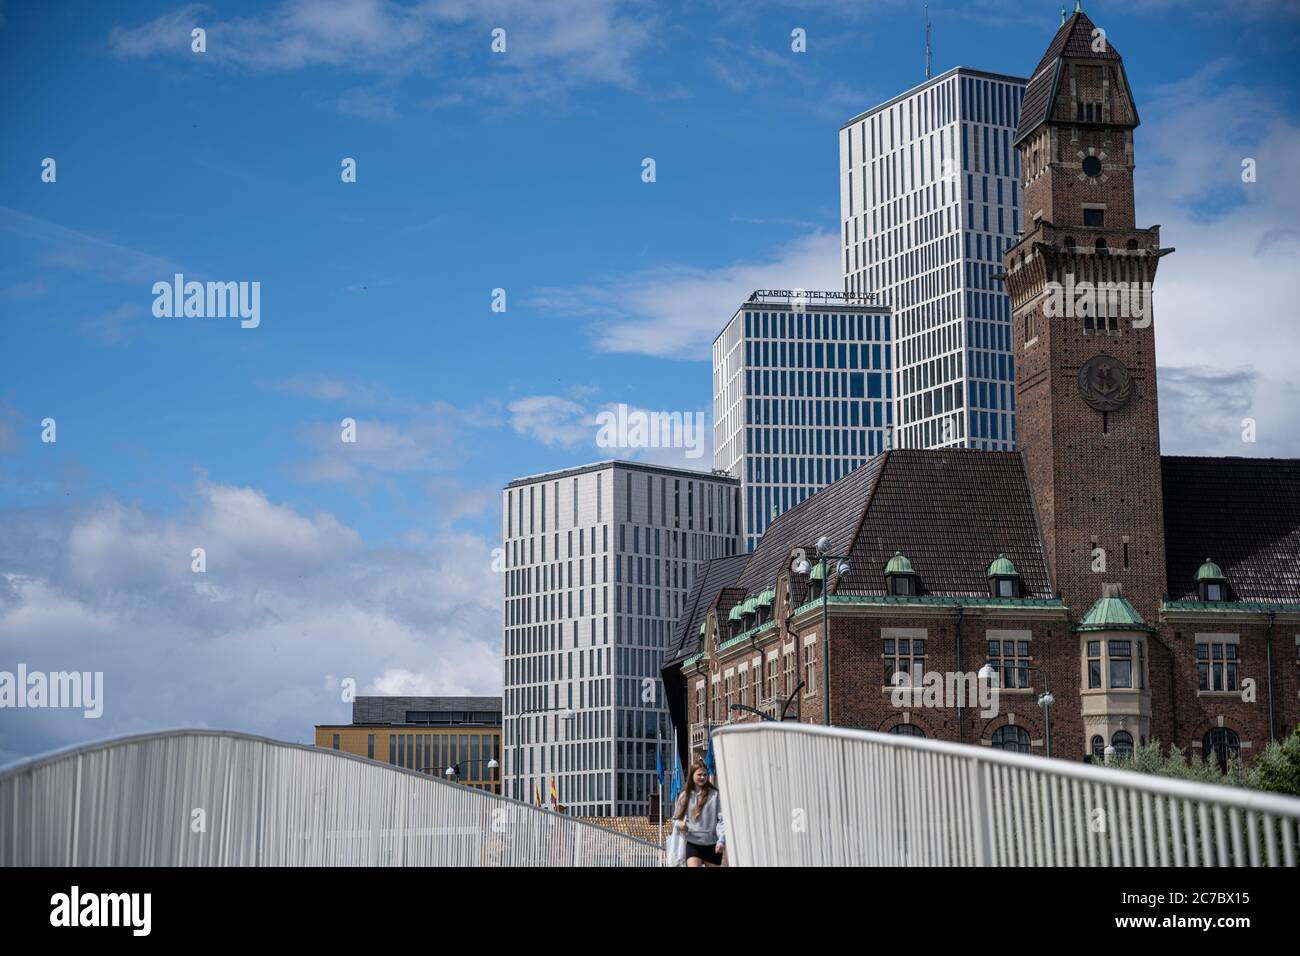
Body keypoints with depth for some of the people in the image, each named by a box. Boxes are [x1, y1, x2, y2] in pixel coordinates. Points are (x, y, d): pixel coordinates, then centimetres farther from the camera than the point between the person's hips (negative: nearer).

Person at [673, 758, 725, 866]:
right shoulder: (685, 796, 7)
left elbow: (721, 820, -6)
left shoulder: (715, 795, -2)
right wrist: (679, 824, -9)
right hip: (693, 843, 1)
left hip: (712, 845, -1)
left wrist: (721, 840, -19)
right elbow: (675, 819, 15)